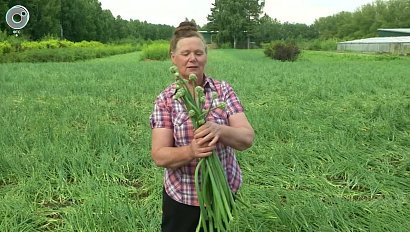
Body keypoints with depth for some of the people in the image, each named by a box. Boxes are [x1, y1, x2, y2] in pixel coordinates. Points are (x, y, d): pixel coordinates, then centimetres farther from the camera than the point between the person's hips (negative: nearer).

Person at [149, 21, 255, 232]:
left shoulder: (223, 90, -7)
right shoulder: (165, 99, -9)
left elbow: (247, 138, -16)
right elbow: (159, 156, -14)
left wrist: (219, 130, -36)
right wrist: (191, 151, -33)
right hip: (181, 195, -1)